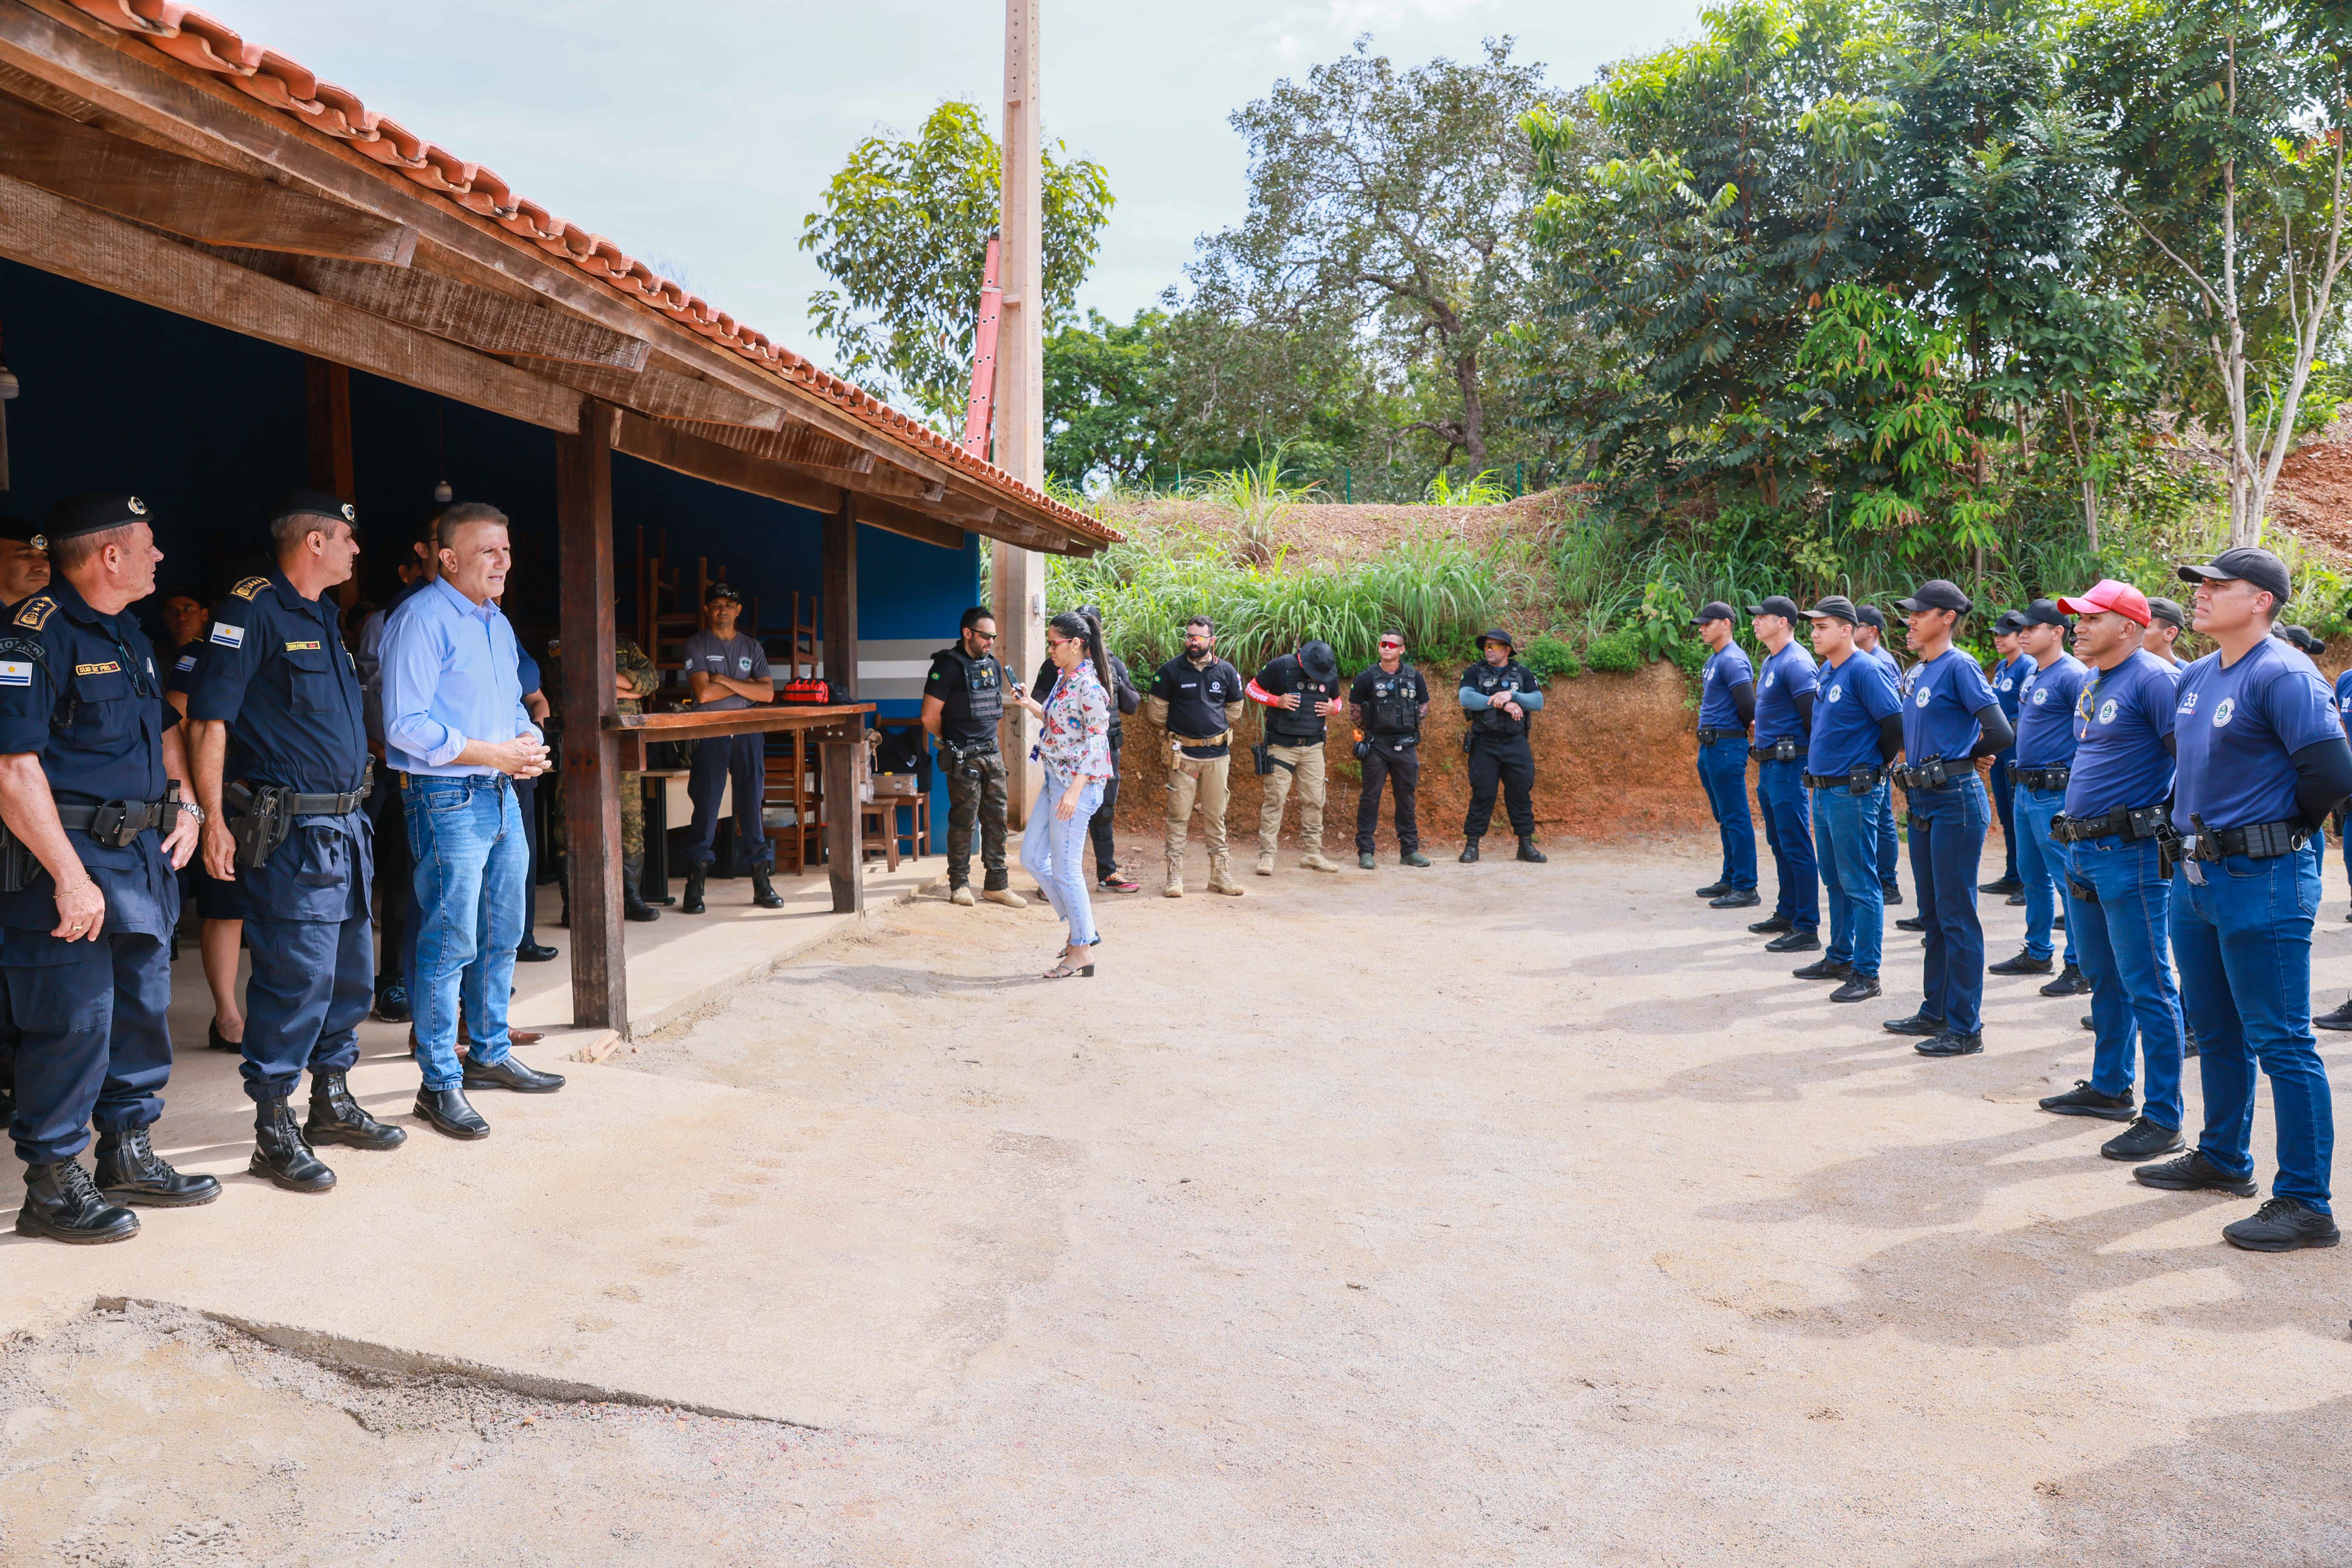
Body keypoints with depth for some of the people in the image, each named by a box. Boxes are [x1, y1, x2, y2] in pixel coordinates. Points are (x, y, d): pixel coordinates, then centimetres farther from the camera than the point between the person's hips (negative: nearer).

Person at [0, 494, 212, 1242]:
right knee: (74, 1022, -3)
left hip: (142, 854, 9)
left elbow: (166, 726, 28)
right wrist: (71, 877, -25)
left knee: (143, 1008, 15)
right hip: (69, 857, -9)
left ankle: (129, 1157, 29)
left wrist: (184, 804, 12)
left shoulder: (128, 634, 14)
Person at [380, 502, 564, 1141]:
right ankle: (440, 1083, 3)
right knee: (450, 943, -6)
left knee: (501, 936, 15)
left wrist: (529, 739, 3)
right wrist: (494, 754, -19)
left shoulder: (497, 623, 16)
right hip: (447, 799, -9)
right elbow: (406, 724, -19)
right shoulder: (421, 620, -12)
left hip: (503, 795, 9)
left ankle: (491, 1055, 29)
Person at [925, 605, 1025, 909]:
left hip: (992, 754, 7)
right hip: (964, 758, -7)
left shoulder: (993, 665, 13)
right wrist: (952, 742, 3)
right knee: (963, 821, -2)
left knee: (996, 820, 7)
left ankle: (996, 884, 12)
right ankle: (959, 885, 8)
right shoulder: (948, 666, -10)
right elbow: (930, 716, -11)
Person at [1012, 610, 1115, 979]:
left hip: (1078, 784, -10)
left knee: (1065, 868, -3)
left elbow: (1096, 741, -19)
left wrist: (1074, 791, -23)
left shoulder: (1088, 686, -17)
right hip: (1054, 781, 10)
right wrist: (1031, 706, 10)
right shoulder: (1064, 680, 11)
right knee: (1032, 857, 13)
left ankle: (1083, 950, 9)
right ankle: (1082, 924, 23)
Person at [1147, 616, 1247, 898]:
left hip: (1217, 754, 2)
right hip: (1182, 754, -2)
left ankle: (1220, 874, 15)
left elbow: (1234, 712, 18)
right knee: (1179, 816, -2)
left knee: (1216, 816, 8)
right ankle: (1175, 876, 2)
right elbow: (1158, 712, 5)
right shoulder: (1170, 671, -3)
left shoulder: (1227, 672, 5)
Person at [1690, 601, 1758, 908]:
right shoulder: (1713, 660, 16)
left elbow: (1748, 707, -20)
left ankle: (1746, 888, -5)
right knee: (1724, 818, 16)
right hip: (1710, 746, 10)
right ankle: (1730, 880, 24)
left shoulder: (1733, 660, -14)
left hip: (1727, 747, -10)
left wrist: (1736, 733, -2)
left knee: (1736, 819, -8)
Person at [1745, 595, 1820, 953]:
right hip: (1768, 765, 10)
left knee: (1797, 848, -8)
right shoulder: (1770, 661, 15)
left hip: (1789, 766, -10)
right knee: (1780, 844, 18)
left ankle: (1807, 929, -5)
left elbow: (1813, 716, -19)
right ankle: (1787, 914, 28)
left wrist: (1812, 759, -12)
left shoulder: (1796, 663, -16)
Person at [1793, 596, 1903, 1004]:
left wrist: (1873, 766, -5)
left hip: (1853, 793, -9)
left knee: (1860, 885, -4)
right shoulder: (1824, 672, 12)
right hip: (1823, 789, 9)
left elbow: (1896, 724, -18)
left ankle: (1866, 974, 1)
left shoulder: (1865, 671, -15)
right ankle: (1840, 958, 29)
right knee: (1835, 881, 18)